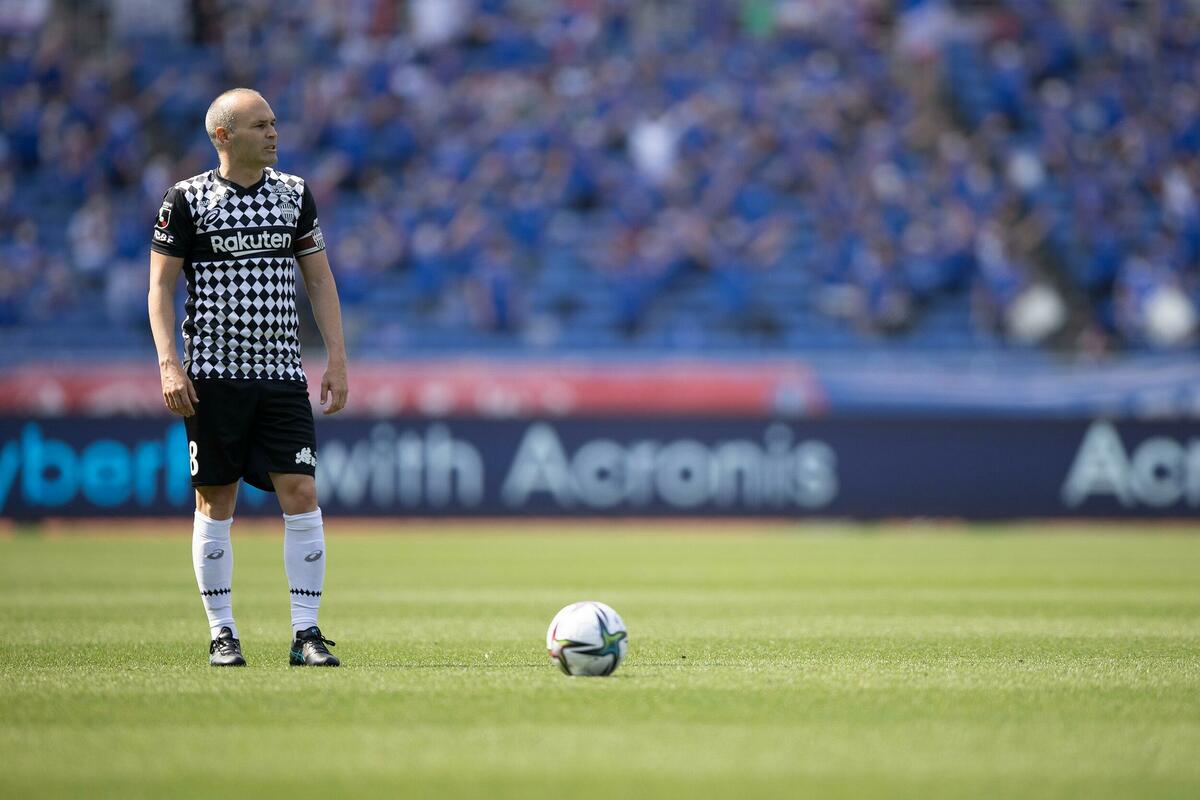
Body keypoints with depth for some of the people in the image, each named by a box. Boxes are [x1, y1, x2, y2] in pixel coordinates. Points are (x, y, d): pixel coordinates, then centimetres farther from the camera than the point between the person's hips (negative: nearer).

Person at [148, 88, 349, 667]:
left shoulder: (294, 194, 10)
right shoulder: (187, 199, 0)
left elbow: (319, 279, 13)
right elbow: (161, 286, 1)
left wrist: (337, 358, 5)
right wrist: (169, 363, -10)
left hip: (282, 374, 2)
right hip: (213, 375, -2)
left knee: (301, 495, -7)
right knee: (215, 502, 2)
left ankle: (306, 632, -3)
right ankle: (222, 632, 10)